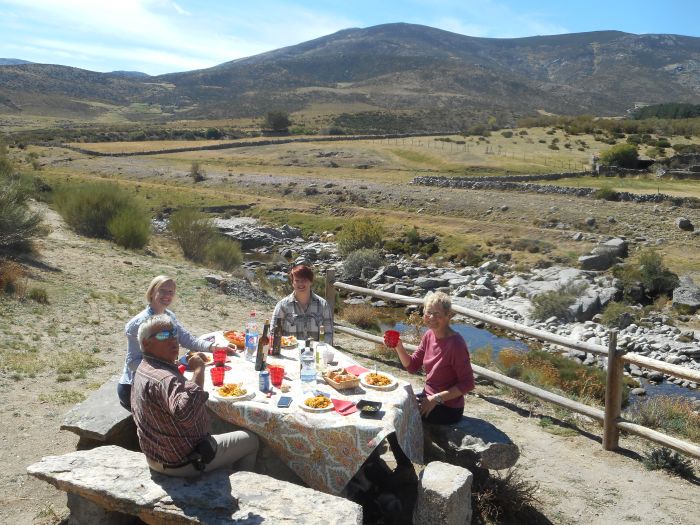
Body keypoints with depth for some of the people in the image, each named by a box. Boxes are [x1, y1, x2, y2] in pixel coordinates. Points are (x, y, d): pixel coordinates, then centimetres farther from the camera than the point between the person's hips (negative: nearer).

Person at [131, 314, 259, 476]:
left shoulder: (144, 369, 4)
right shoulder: (163, 379, -32)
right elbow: (185, 412, -51)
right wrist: (198, 370, -43)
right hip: (183, 464, -10)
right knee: (251, 440, 7)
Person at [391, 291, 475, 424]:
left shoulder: (456, 344, -24)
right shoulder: (429, 335, -1)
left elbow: (467, 384, -21)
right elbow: (412, 366, 5)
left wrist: (437, 398, -22)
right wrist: (399, 347, -12)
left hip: (448, 409, -7)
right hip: (428, 397, 7)